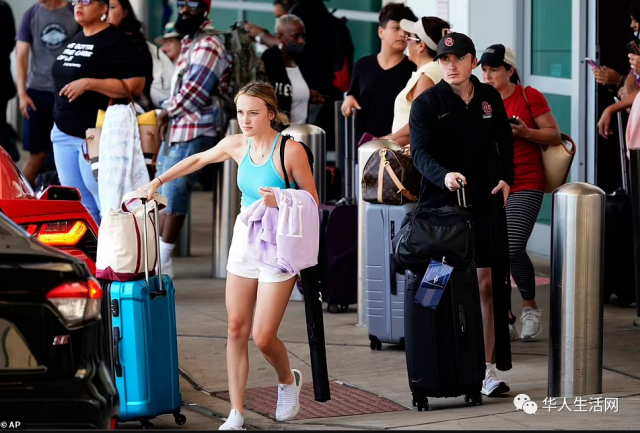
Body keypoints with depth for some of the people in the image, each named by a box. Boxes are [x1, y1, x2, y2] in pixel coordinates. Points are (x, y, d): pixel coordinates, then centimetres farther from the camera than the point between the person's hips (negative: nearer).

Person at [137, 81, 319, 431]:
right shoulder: (237, 145, 0)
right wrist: (157, 182, 16)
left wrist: (279, 202, -26)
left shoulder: (290, 150, -16)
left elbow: (312, 201, -9)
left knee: (263, 337, -6)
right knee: (236, 329, 2)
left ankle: (288, 380, 27)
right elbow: (197, 160, 17)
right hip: (244, 241, 5)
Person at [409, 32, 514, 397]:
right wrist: (444, 175, -36)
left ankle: (489, 369, -4)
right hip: (440, 204, -2)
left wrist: (507, 179, 11)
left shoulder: (490, 98, 8)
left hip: (485, 204, 2)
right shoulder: (426, 104, -4)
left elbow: (505, 142, 23)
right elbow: (420, 152, -17)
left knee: (487, 284, -5)